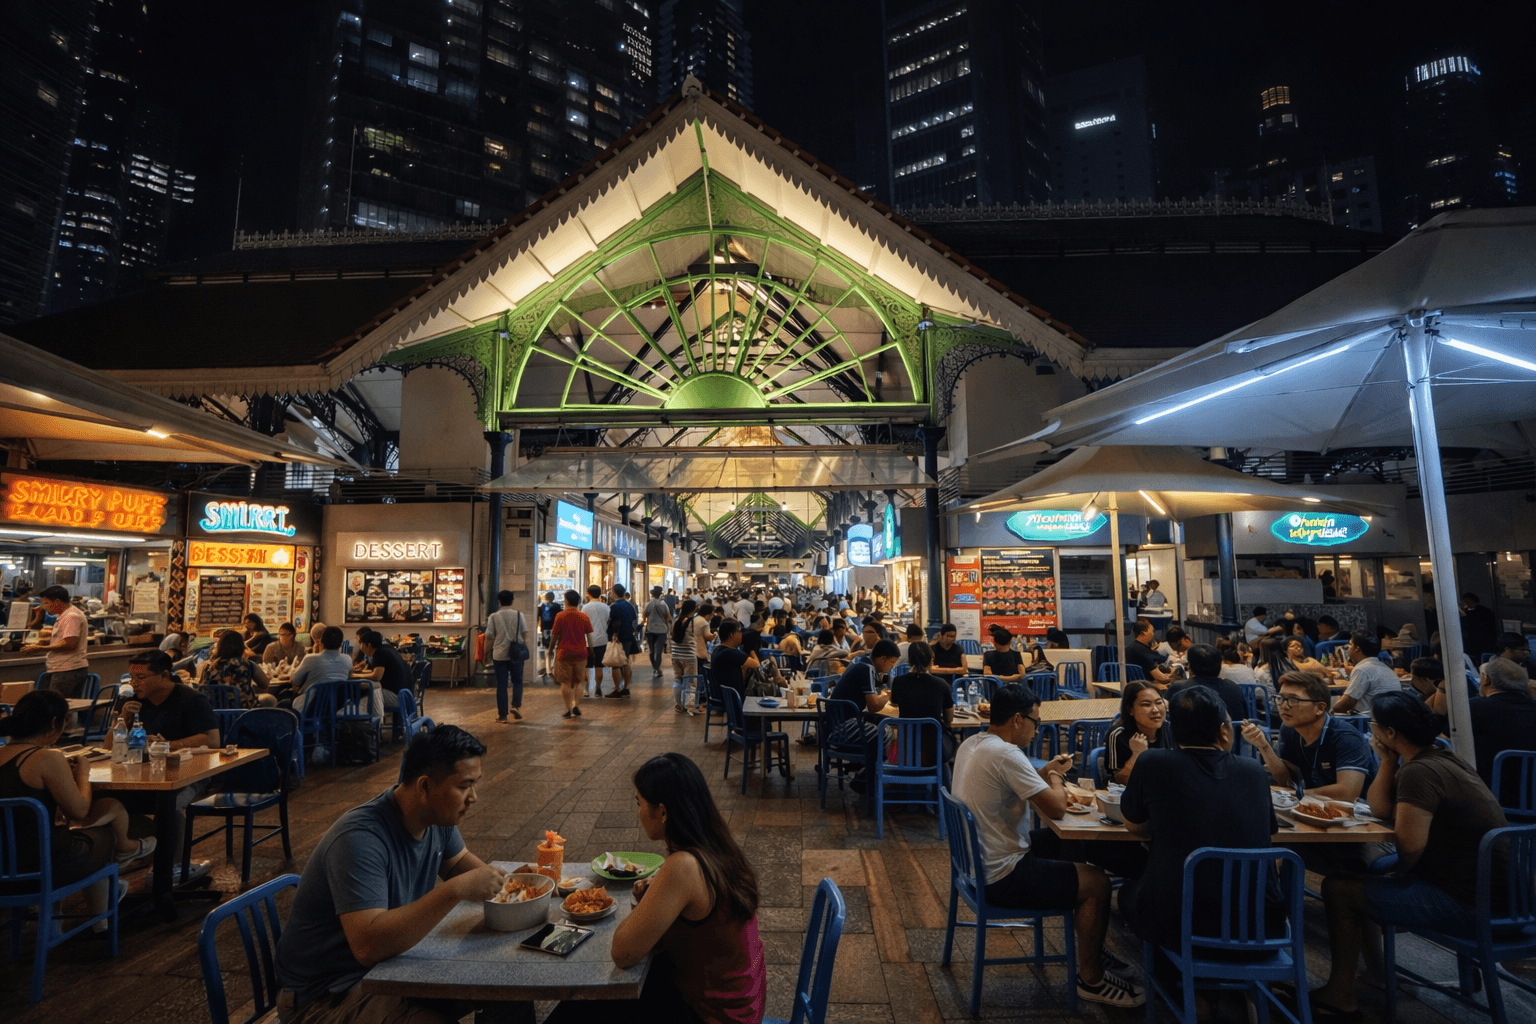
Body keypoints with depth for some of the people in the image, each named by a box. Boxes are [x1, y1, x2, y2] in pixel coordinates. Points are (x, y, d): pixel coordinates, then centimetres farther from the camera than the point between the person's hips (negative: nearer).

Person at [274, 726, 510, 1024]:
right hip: (325, 994, -7)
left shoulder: (437, 815, -7)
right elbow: (368, 945, -39)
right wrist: (456, 889, -38)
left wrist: (498, 881, -10)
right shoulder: (360, 839, -31)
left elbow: (458, 860, 11)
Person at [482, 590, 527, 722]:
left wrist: (487, 652, 9)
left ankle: (502, 715, 8)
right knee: (517, 681, 15)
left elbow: (489, 637, -3)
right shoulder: (518, 615, -1)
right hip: (516, 653, 0)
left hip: (499, 654, 0)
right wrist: (525, 647, 10)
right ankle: (516, 705, -5)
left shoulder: (493, 617, -3)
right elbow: (524, 634, -1)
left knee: (501, 685, 6)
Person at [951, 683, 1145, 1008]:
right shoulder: (1005, 754, -27)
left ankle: (1090, 947, 36)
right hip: (1001, 878, -10)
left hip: (978, 858, 10)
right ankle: (1091, 980, 20)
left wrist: (1047, 772, 8)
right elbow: (1056, 809, -22)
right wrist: (1056, 778, -2)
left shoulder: (971, 744, 3)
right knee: (1097, 883, 2)